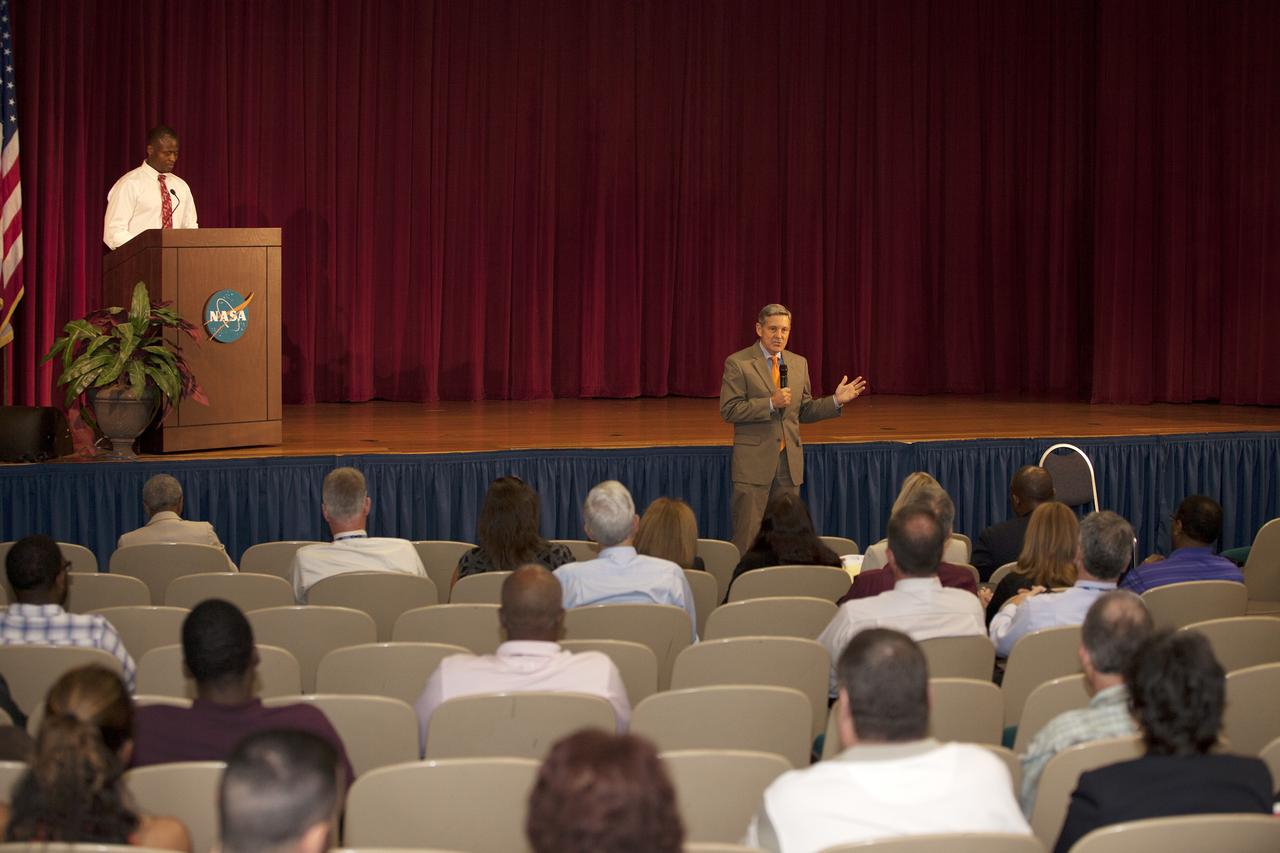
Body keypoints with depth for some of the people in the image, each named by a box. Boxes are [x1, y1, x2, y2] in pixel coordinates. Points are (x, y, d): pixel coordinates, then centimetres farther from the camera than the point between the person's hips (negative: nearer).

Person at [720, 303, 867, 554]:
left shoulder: (799, 363, 12)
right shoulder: (738, 363, -5)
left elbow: (804, 412, 15)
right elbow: (728, 410, -12)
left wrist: (836, 401, 0)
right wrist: (771, 403, -20)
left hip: (790, 461, 5)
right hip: (754, 461, -5)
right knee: (748, 534, -5)